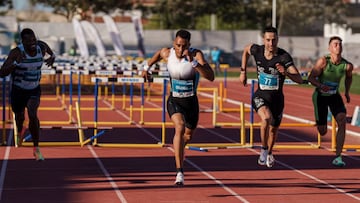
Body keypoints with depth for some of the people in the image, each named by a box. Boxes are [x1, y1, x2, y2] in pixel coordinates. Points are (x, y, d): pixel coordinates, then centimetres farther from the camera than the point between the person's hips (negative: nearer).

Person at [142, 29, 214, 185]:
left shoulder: (196, 55, -20)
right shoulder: (167, 53, -11)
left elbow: (211, 77, -33)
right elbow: (158, 54, 16)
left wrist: (193, 62, -40)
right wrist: (147, 67, 20)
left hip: (191, 102, 1)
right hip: (174, 101, -1)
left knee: (188, 135, 20)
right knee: (179, 128, -28)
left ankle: (178, 148, 60)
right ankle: (179, 171, -32)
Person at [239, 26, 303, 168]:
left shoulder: (284, 57, -20)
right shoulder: (257, 50, -12)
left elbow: (299, 80, -26)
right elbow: (246, 50, 15)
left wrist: (286, 73, -45)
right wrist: (243, 72, 13)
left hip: (277, 98, 1)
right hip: (260, 96, -1)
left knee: (274, 129, 18)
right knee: (266, 118, -32)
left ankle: (269, 153, 49)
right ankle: (264, 148, -10)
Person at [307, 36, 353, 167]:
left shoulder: (347, 66, -13)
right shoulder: (323, 61, -22)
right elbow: (311, 78, -20)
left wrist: (347, 92, 8)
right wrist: (320, 85, -38)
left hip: (335, 96, 2)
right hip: (320, 96, -2)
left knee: (342, 121, -23)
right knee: (322, 132, 2)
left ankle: (338, 157, -19)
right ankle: (320, 124, 45)